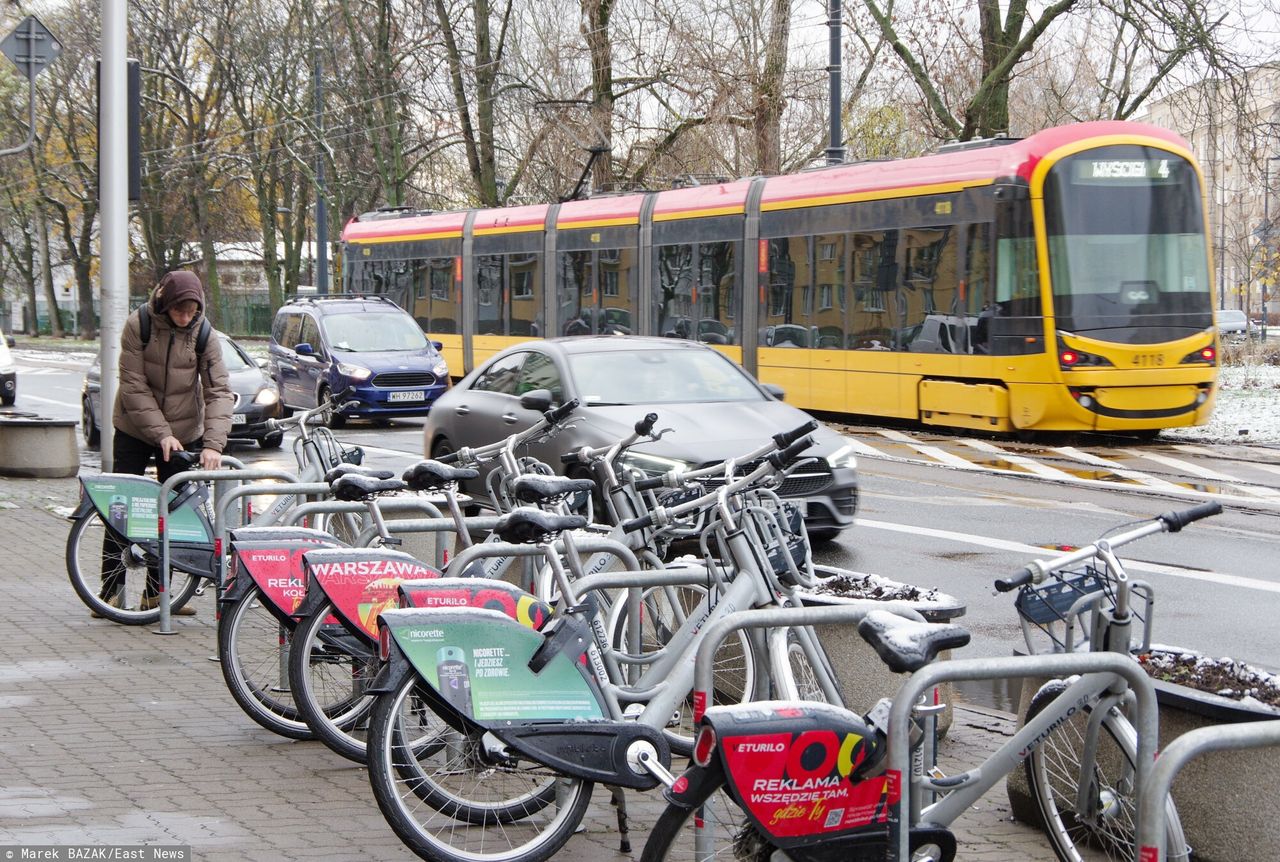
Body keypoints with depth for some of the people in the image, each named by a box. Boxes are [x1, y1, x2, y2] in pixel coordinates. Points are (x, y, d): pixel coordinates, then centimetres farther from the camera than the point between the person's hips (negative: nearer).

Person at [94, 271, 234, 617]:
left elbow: (219, 391, -17)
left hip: (183, 434, 2)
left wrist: (213, 444, -31)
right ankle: (110, 590, 7)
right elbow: (133, 386, -17)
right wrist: (161, 433, -26)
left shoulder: (204, 336, -12)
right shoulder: (138, 325, -16)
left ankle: (156, 592, 14)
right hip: (134, 431, -2)